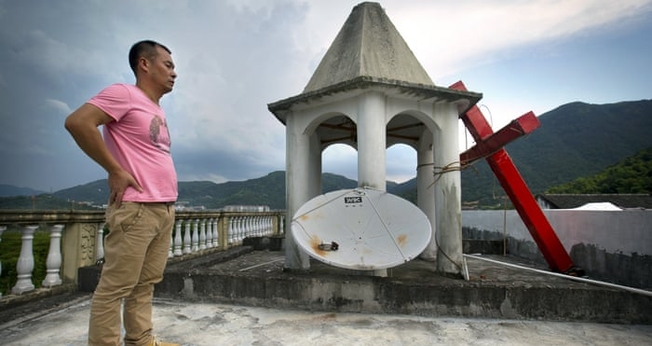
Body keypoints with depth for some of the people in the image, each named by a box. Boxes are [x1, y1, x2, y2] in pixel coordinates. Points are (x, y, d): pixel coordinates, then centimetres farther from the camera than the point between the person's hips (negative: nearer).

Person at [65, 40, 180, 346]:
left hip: (165, 210, 8)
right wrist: (116, 171, -16)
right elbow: (77, 122, -18)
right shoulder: (124, 93, -5)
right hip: (136, 209, -8)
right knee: (115, 287, 0)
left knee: (146, 284, 13)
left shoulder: (158, 111, 20)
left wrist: (168, 201, 14)